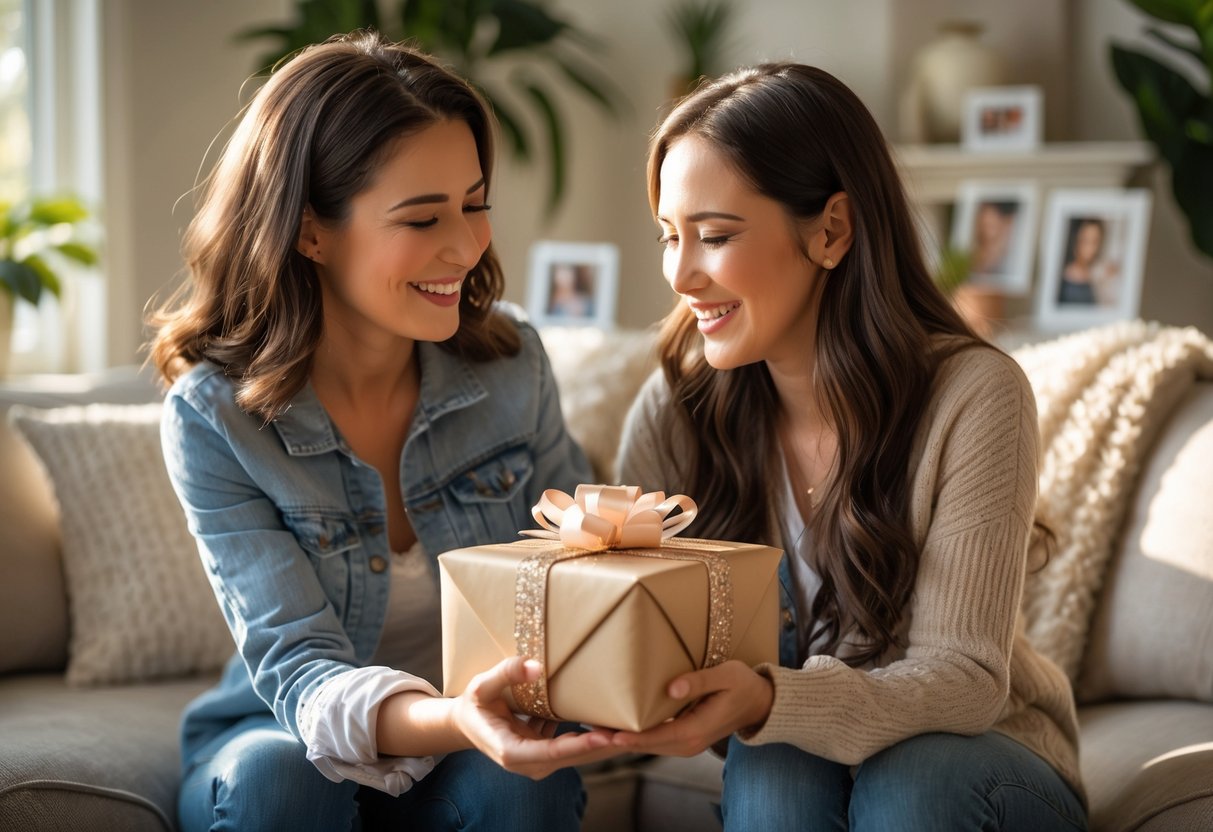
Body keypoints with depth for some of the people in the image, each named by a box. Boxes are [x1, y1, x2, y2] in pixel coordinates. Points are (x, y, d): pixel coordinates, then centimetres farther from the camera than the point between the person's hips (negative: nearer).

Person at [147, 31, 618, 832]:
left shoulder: (511, 365, -8)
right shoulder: (214, 419, -17)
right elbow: (297, 670, -23)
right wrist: (451, 722, -44)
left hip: (488, 744, 2)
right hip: (289, 738, -1)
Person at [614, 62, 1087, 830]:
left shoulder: (974, 394, -19)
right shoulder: (674, 410, -9)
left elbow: (965, 676, -23)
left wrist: (770, 701, -42)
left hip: (978, 759, -1)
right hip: (787, 756, 1)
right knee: (771, 770, -31)